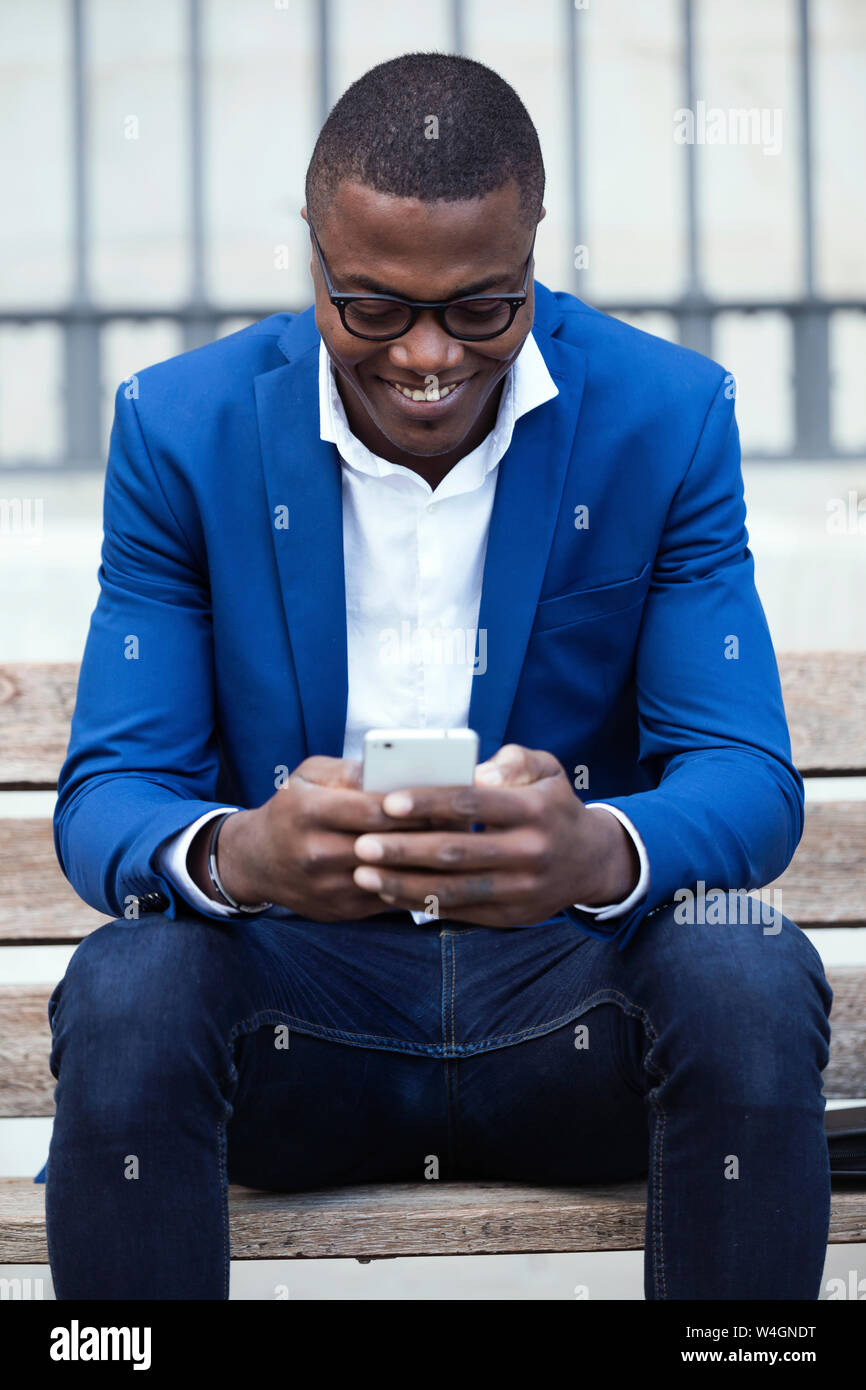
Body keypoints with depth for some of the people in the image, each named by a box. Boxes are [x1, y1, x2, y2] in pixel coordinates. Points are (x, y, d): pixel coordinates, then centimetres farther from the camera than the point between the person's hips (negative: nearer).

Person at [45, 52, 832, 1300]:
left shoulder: (668, 418, -4)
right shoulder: (181, 428, -3)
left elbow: (751, 777, -9)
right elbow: (106, 790, -7)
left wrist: (599, 853, -35)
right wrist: (234, 854, -33)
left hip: (572, 1007, 1)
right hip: (295, 988, 0)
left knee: (751, 985, -31)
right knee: (125, 995, -31)